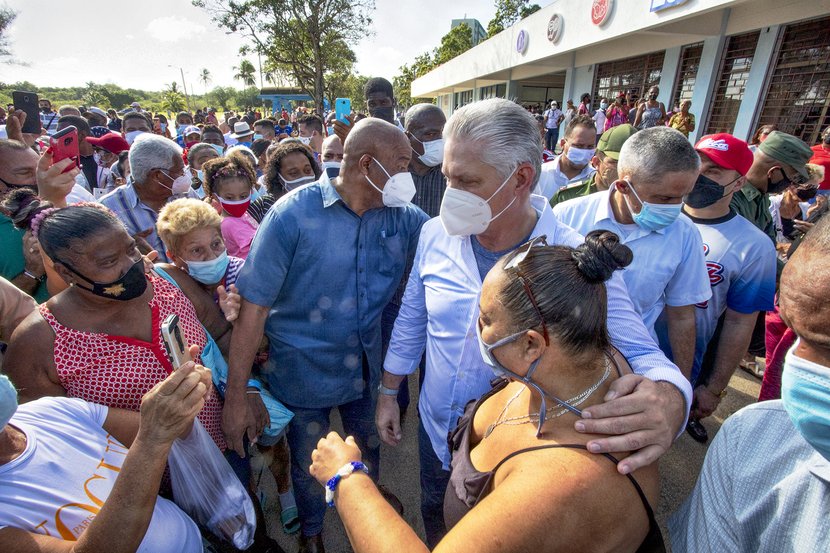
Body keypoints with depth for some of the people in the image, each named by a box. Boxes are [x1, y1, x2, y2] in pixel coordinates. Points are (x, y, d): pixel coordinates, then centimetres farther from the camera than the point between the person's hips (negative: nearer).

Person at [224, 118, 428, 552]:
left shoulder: (402, 217, -8)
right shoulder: (294, 214, -21)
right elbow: (254, 306, -19)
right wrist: (235, 397, -16)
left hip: (367, 367, 4)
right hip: (304, 373, -3)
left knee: (368, 450, 28)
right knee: (308, 464, 23)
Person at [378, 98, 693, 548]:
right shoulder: (436, 234, -15)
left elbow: (641, 354, -21)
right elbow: (412, 318, -2)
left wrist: (669, 398, -45)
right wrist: (388, 392, 5)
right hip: (434, 429, 3)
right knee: (434, 516, 32)